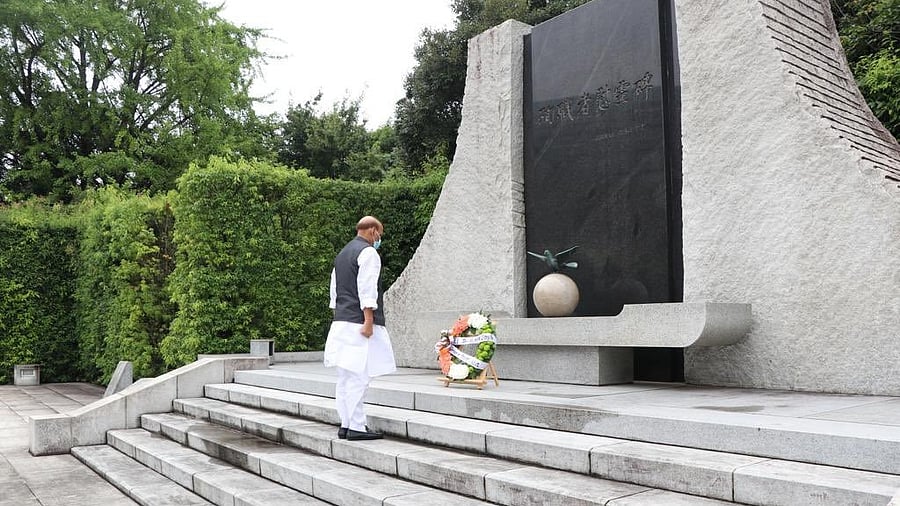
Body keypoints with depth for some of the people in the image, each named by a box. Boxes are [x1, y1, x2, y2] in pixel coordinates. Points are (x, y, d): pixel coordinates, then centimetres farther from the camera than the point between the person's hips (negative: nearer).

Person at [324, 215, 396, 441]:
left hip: (341, 321, 9)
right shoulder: (368, 253, -7)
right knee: (358, 376, -8)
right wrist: (368, 321, -18)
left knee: (345, 377, 10)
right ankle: (356, 427, -6)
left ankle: (346, 424, 14)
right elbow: (367, 290, -16)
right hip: (359, 323, -9)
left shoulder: (342, 254, 21)